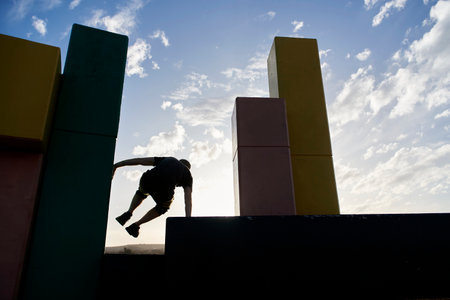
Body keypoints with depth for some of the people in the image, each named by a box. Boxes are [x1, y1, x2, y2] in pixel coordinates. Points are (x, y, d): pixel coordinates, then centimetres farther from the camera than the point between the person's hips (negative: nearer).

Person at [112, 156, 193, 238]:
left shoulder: (166, 160, 32)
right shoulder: (187, 174, 27)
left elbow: (138, 160, 24)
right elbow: (188, 199, 11)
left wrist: (115, 166, 26)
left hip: (148, 180, 2)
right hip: (164, 190, -2)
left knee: (142, 192, 41)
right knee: (163, 207, 35)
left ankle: (128, 213, 22)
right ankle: (135, 225, 27)